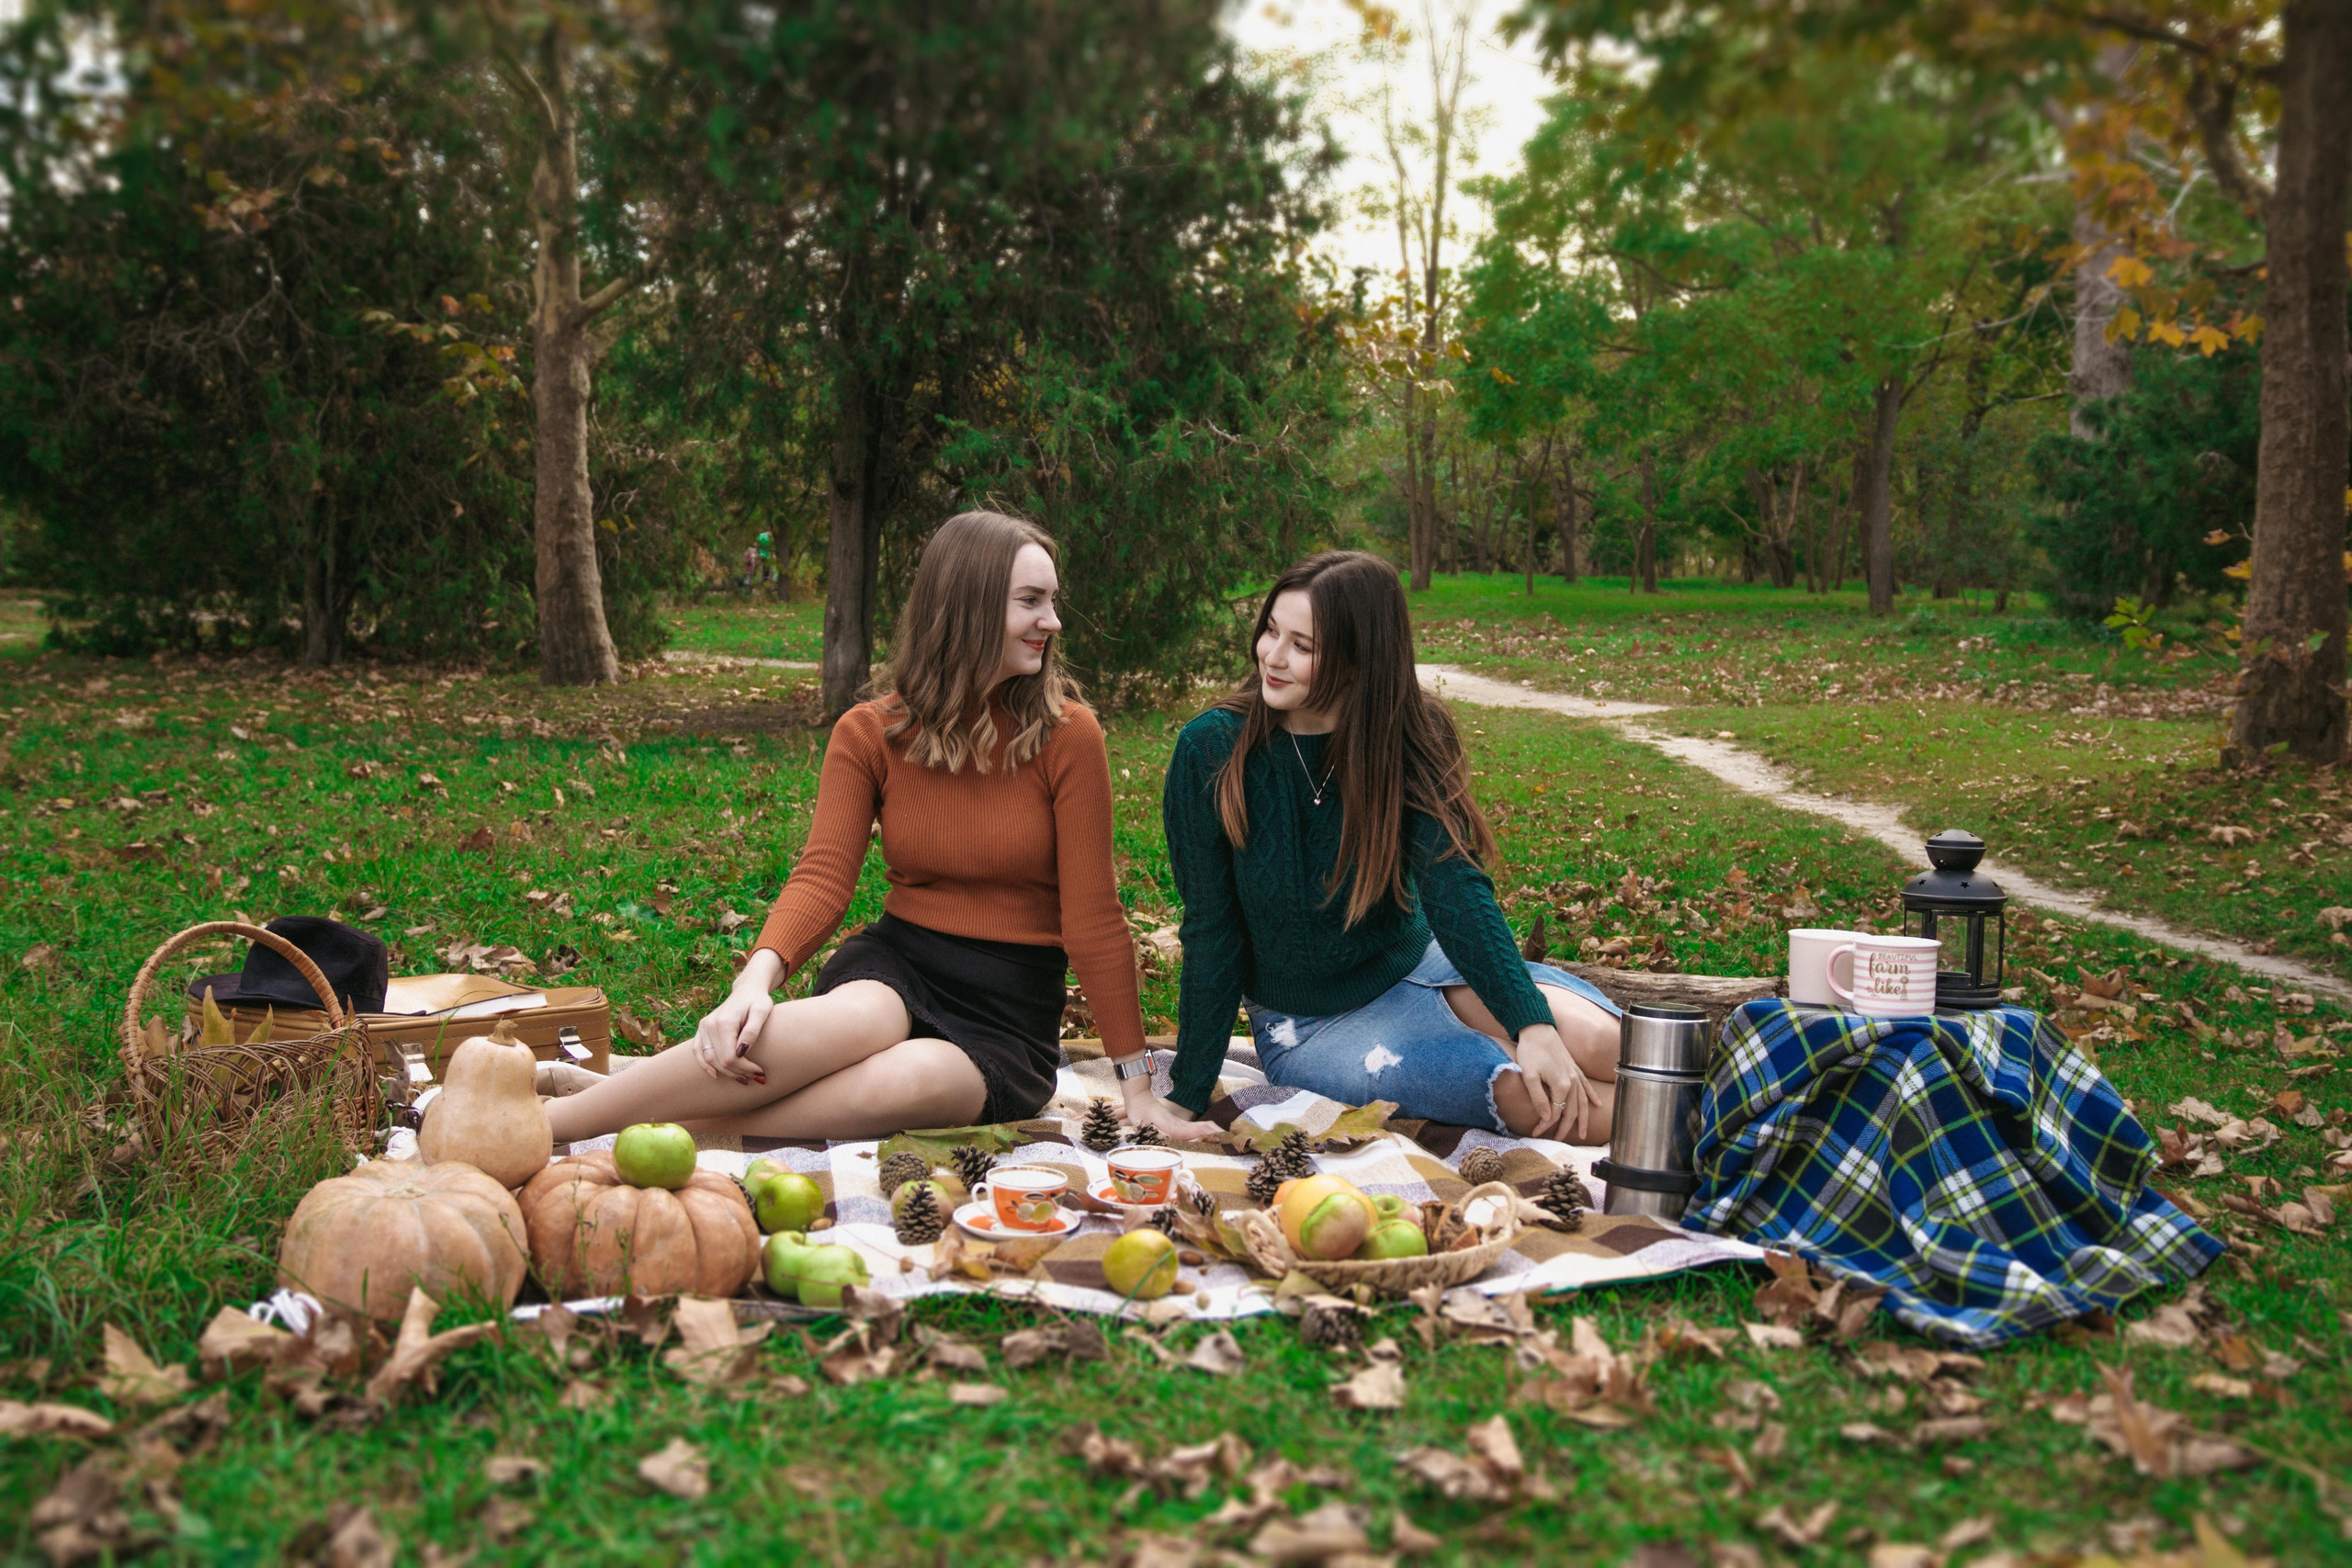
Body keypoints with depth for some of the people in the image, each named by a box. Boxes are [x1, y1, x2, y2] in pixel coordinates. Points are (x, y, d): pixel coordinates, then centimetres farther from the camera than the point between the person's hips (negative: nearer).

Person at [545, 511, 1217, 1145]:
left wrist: (1136, 1090, -6)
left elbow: (1092, 917, -7)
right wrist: (756, 980, -31)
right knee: (853, 1021, -37)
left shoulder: (1066, 734, -8)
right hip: (895, 963, 1)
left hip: (1011, 1011, -1)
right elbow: (821, 879, -10)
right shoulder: (870, 733, 0)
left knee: (911, 1081, -37)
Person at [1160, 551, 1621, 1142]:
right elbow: (1210, 931, -10)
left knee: (1596, 1041, -22)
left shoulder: (1406, 739, -9)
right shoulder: (1212, 750, -15)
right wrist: (1188, 1098, -11)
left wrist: (1533, 1023, -35)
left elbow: (1455, 885, -21)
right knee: (1518, 1091, -26)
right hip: (1307, 1023, -3)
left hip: (1416, 968, 3)